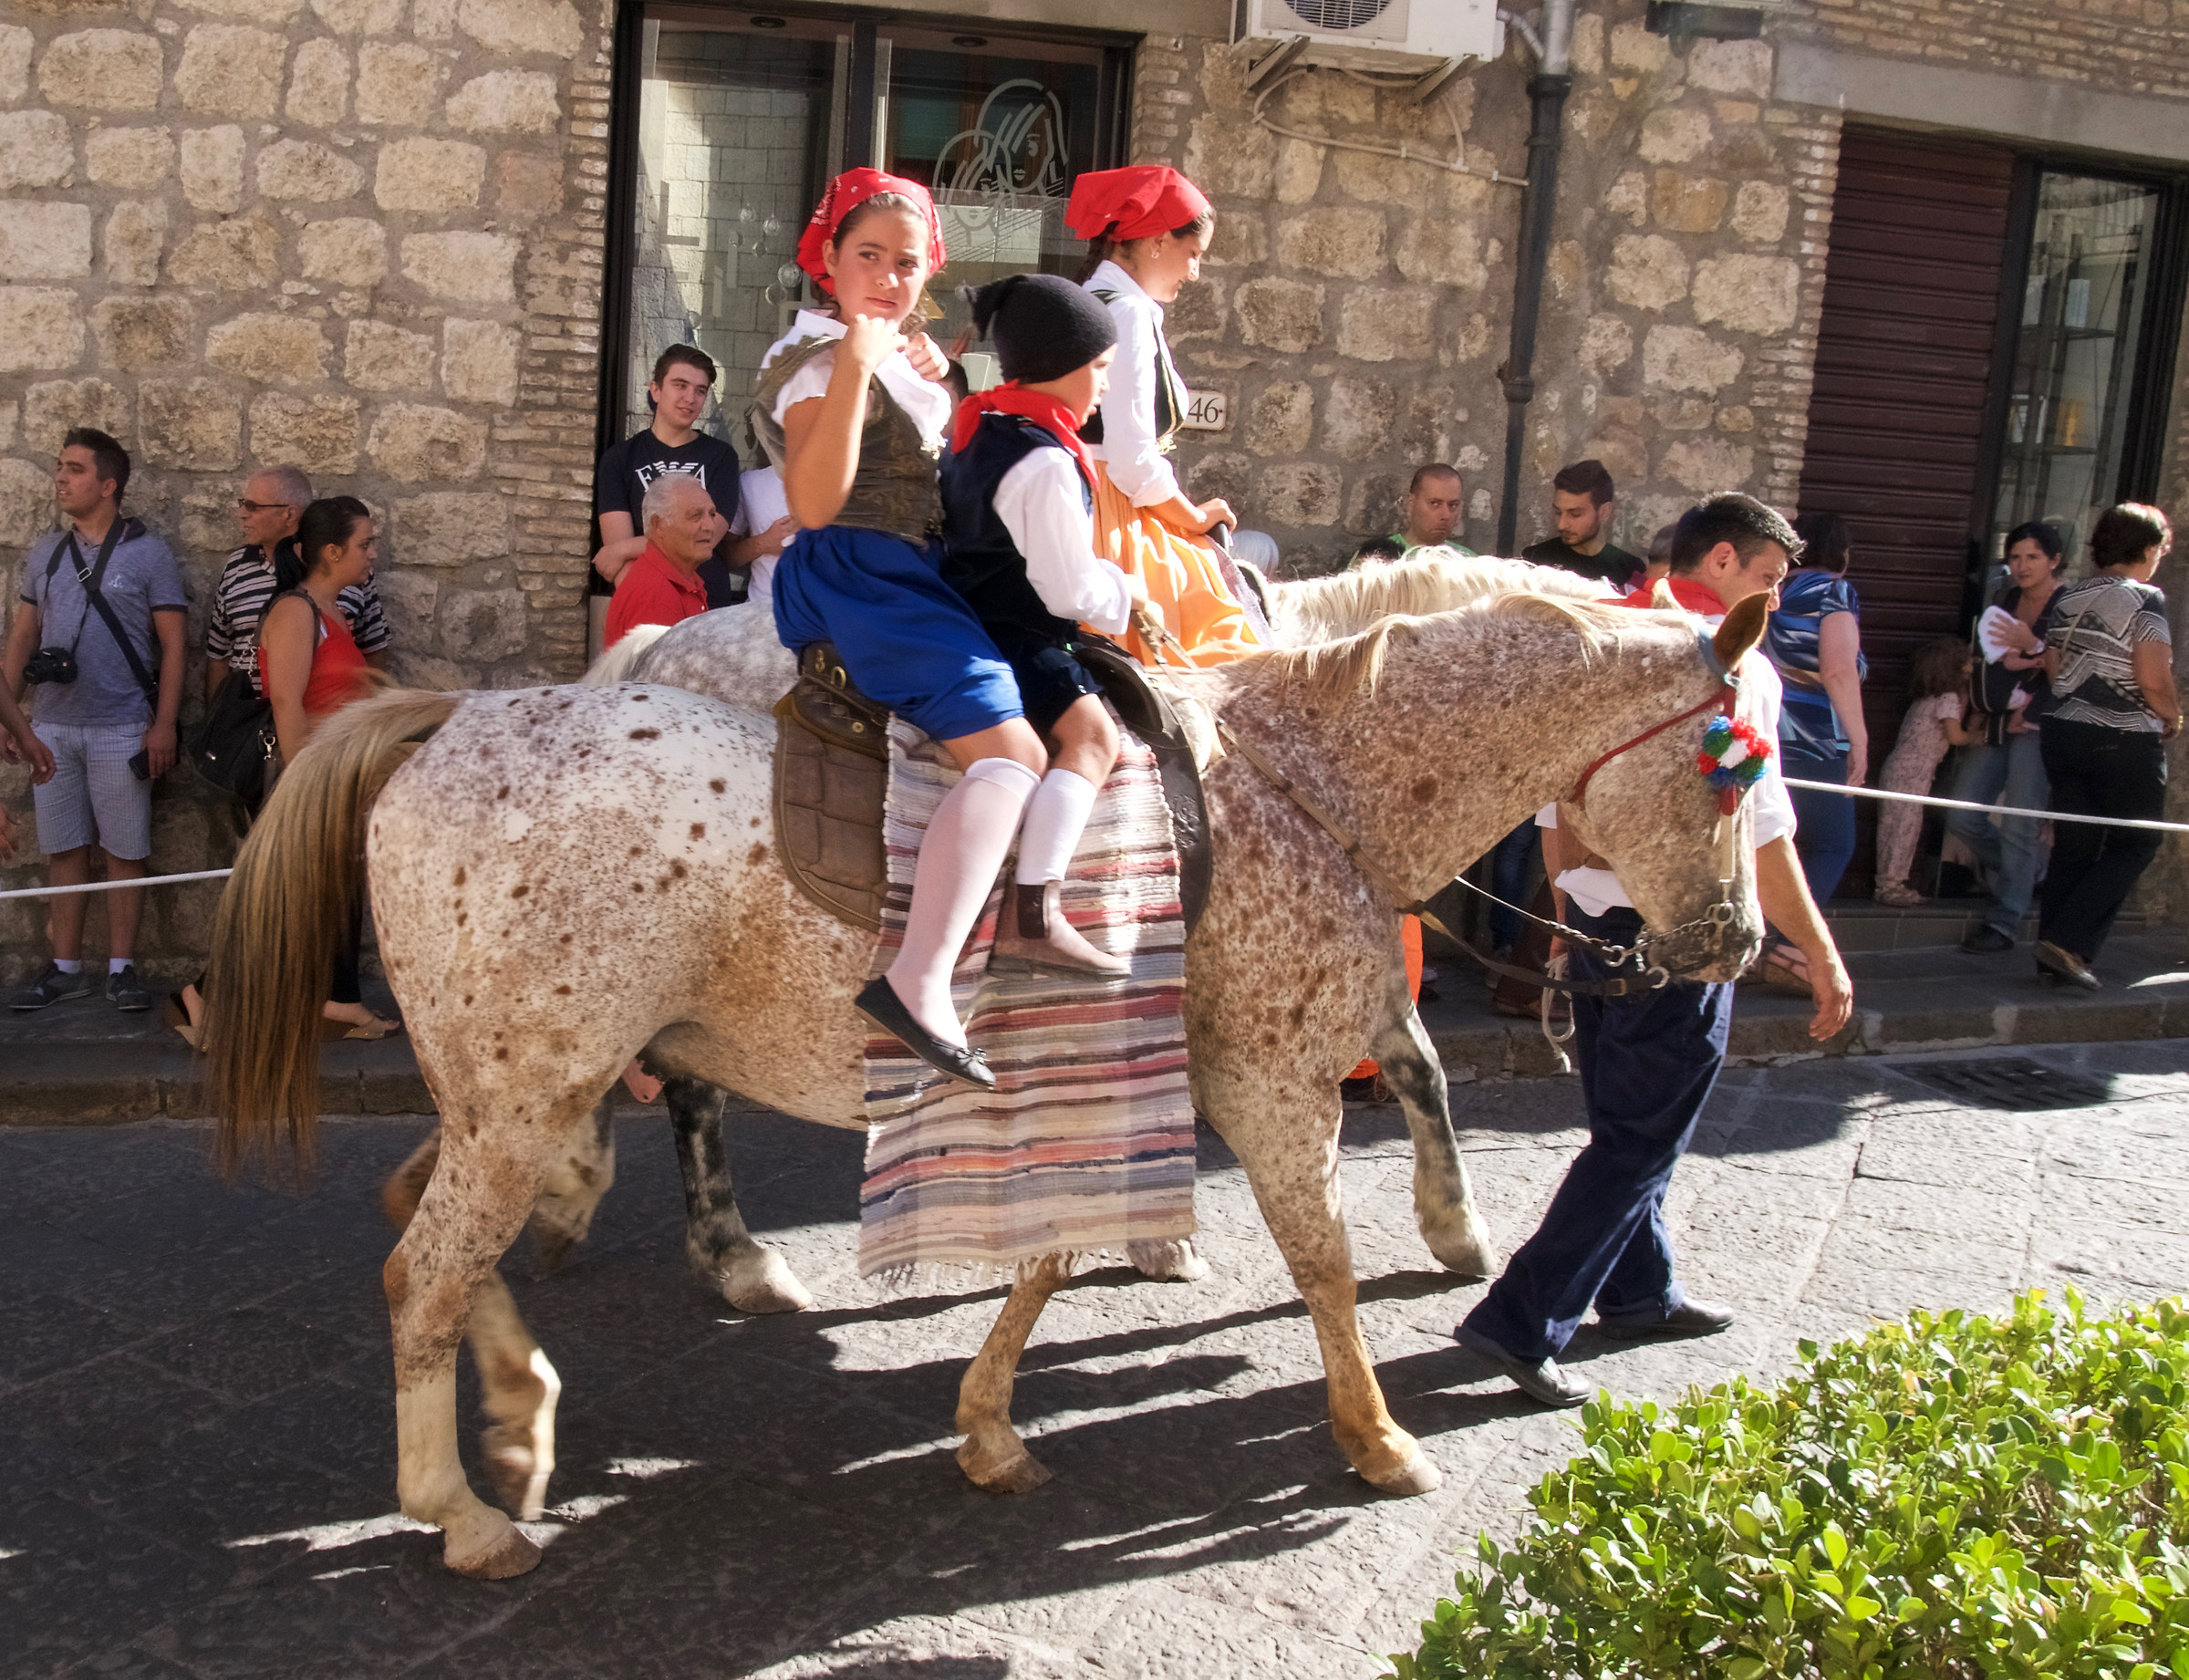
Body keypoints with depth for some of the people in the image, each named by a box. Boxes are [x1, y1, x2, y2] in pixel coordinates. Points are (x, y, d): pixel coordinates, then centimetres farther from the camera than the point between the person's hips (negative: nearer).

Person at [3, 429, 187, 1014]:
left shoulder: (147, 554, -2)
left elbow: (172, 645, -4)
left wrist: (164, 725, -11)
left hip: (121, 730, -4)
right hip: (52, 727, 4)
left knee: (125, 852, 1)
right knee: (63, 850, 7)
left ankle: (121, 969, 8)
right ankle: (66, 969, 13)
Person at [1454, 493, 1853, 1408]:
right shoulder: (1732, 660, -14)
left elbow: (1555, 799, 14)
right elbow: (1759, 827, -17)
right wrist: (1822, 954, -12)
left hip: (1595, 916, 8)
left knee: (1623, 1119, 21)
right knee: (1643, 1139, 0)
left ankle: (1640, 1292, 36)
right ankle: (1523, 1323, -2)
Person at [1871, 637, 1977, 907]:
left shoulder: (1926, 698, 14)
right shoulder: (1948, 698, -11)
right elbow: (1955, 736, -12)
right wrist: (1973, 735, 6)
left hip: (1904, 770, 9)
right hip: (1910, 772, -9)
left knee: (1908, 827, 12)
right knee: (1903, 826, -6)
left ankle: (1892, 884, 15)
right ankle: (1889, 885, -3)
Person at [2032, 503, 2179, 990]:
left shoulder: (2070, 597, 8)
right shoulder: (2144, 599, -12)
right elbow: (2154, 679, -18)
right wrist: (2173, 717, 0)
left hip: (2063, 732, 7)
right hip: (2125, 741, -7)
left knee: (2072, 845, 11)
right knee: (2134, 845, 4)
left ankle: (2052, 955, 12)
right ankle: (2069, 943, -8)